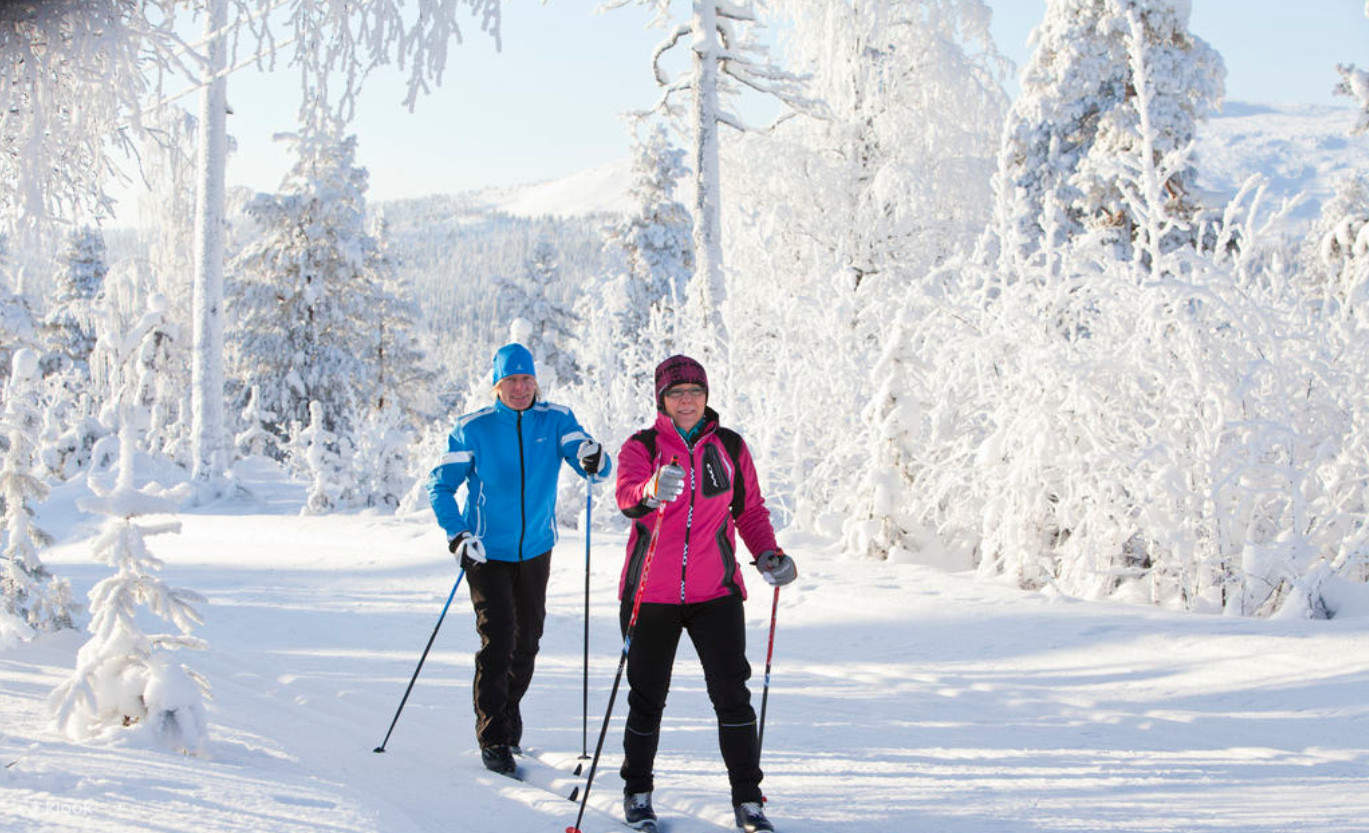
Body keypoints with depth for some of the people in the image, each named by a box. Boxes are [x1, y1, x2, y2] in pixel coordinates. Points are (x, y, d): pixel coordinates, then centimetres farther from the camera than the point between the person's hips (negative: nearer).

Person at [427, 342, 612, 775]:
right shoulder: (473, 429, -8)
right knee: (497, 639, -11)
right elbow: (440, 486, -2)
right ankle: (492, 737, -1)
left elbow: (595, 469, -12)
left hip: (536, 548, 3)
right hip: (486, 551, -3)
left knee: (527, 640, 13)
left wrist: (593, 460, -36)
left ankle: (510, 714, 36)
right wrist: (457, 536, -15)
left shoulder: (556, 420, -4)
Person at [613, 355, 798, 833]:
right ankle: (637, 794, 27)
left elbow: (750, 508, 16)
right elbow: (627, 497, -23)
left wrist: (767, 553, -2)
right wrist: (652, 491, -46)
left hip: (715, 591, 1)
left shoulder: (730, 447, 6)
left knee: (732, 694, -6)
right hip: (651, 594, -1)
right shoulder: (641, 447, -2)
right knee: (647, 699, 8)